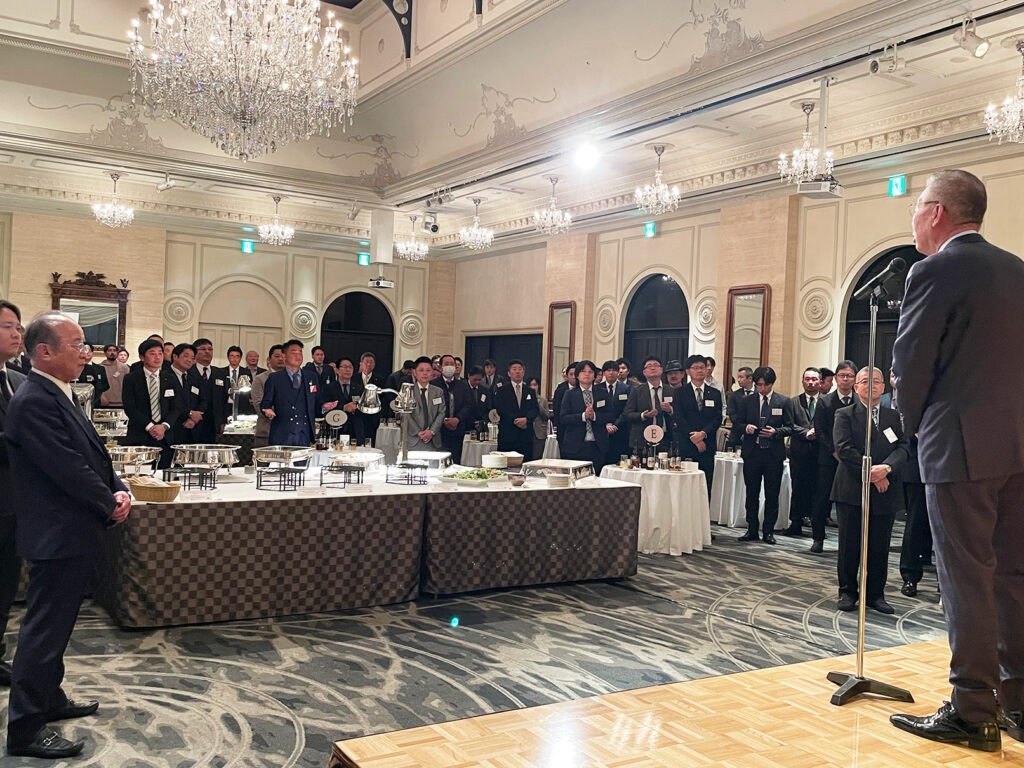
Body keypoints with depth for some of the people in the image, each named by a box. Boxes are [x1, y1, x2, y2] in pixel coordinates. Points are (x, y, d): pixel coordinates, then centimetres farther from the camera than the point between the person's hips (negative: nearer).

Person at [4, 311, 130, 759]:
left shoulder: (57, 396, 12)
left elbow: (91, 454, 14)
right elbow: (67, 468, -24)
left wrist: (118, 489, -2)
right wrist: (110, 505, -11)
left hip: (73, 533, 10)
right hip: (57, 535, -10)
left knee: (55, 624, 21)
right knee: (45, 629, -1)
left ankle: (49, 700, 36)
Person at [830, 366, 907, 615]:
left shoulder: (893, 416, 13)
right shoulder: (845, 415, 3)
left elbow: (902, 448, 1)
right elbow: (844, 448, -10)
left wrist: (887, 467, -19)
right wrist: (871, 473, -17)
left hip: (884, 492, 3)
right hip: (852, 490, -3)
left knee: (879, 547, 7)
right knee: (849, 545, 3)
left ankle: (875, 593, 18)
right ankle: (847, 592, 14)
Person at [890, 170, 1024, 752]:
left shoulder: (937, 270, -10)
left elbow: (910, 362, -11)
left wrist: (916, 423, 7)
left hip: (961, 447, -8)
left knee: (967, 580, -1)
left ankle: (973, 714, 7)